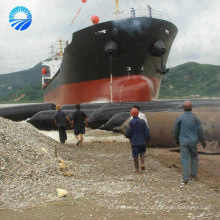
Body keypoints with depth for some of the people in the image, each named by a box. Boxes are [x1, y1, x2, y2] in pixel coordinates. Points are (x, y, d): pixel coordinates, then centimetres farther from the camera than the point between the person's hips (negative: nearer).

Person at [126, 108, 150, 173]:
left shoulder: (131, 122, -13)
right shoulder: (142, 121, -5)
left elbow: (128, 133, -12)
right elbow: (147, 132, -4)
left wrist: (128, 136, 11)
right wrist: (147, 140, 8)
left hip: (134, 141, -2)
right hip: (142, 141, 2)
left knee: (135, 155, 5)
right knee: (142, 152, 23)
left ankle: (137, 169, 9)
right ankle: (142, 163, 2)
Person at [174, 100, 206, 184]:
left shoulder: (180, 118, -6)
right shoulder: (196, 118, -4)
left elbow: (176, 130, 3)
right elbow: (200, 131, -1)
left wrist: (177, 140, 20)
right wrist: (203, 141, 10)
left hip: (184, 142, -1)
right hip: (193, 141, 1)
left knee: (184, 159, 1)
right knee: (194, 157, 20)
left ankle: (186, 179, -4)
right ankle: (193, 174, 27)